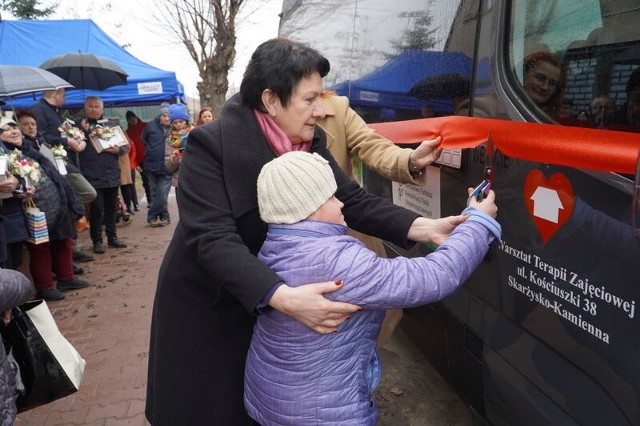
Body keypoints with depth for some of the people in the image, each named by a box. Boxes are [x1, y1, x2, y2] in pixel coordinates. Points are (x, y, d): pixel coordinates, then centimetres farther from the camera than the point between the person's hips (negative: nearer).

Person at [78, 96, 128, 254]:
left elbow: (126, 145, 10)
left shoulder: (110, 125, 12)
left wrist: (118, 150, -10)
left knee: (111, 207, 12)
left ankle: (112, 237, 23)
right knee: (97, 208, -3)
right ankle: (97, 241, 8)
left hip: (112, 174, 3)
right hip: (92, 175, -3)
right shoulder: (81, 125, 3)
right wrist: (85, 131, -16)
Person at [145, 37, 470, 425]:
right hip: (207, 308, -4)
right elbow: (214, 239, -34)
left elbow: (354, 201, -8)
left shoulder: (310, 142, -6)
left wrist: (426, 227, -22)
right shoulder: (212, 145, -25)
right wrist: (284, 297, -47)